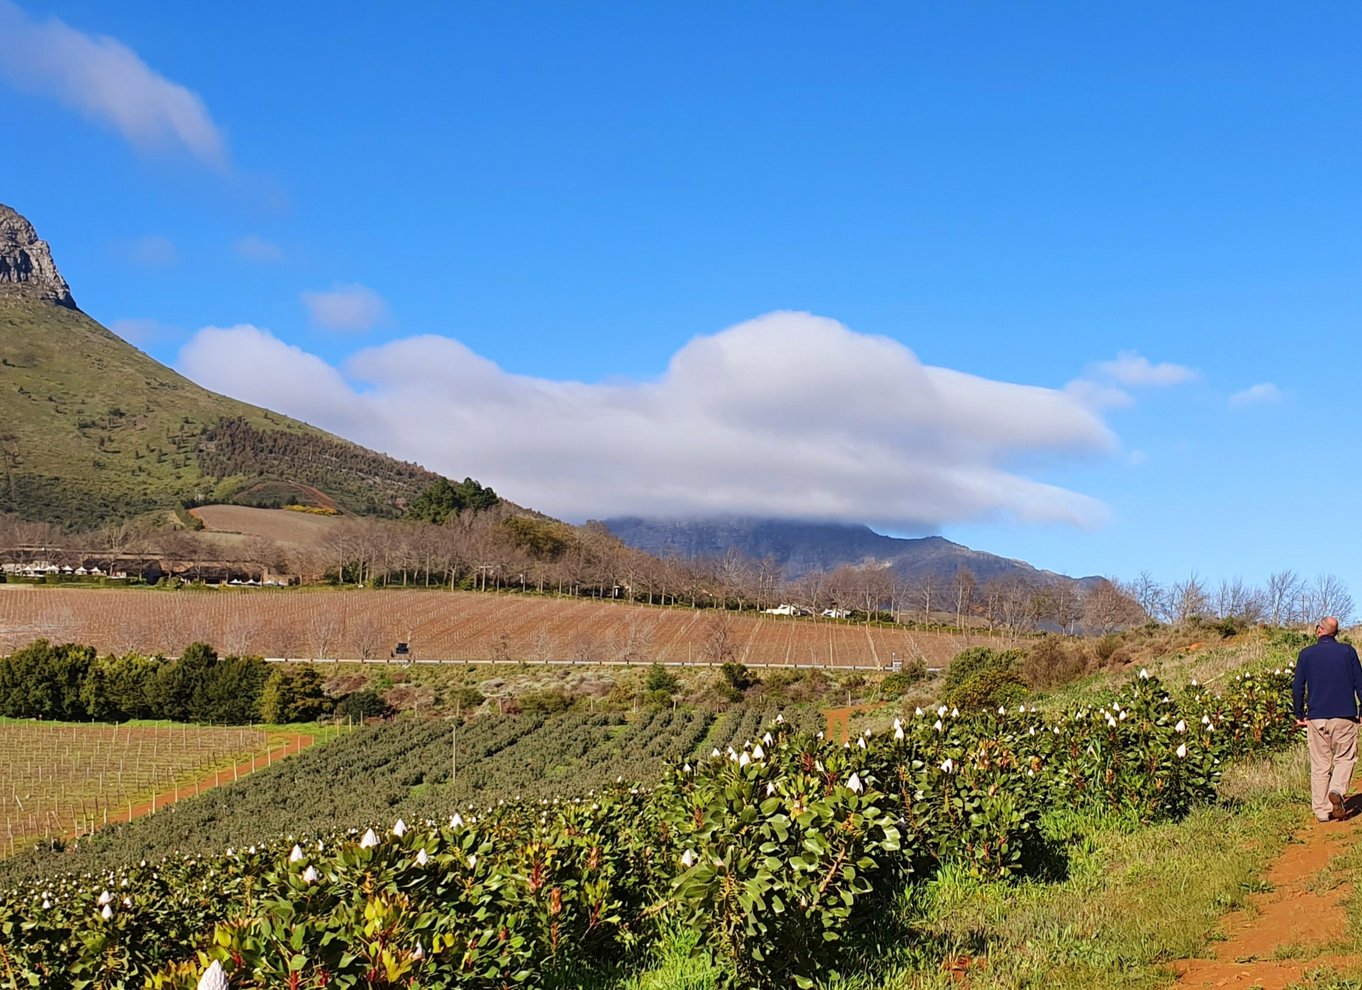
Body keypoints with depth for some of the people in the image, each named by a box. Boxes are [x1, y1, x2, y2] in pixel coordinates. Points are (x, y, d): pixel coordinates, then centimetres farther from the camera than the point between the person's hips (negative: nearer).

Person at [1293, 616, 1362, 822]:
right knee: (1345, 758, 9)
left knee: (1319, 765, 6)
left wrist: (1300, 715, 14)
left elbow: (1297, 688, 4)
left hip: (1316, 717, 1)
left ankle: (1322, 811, 6)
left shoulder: (1306, 654, 2)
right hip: (1344, 716, -1)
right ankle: (1337, 790, -18)